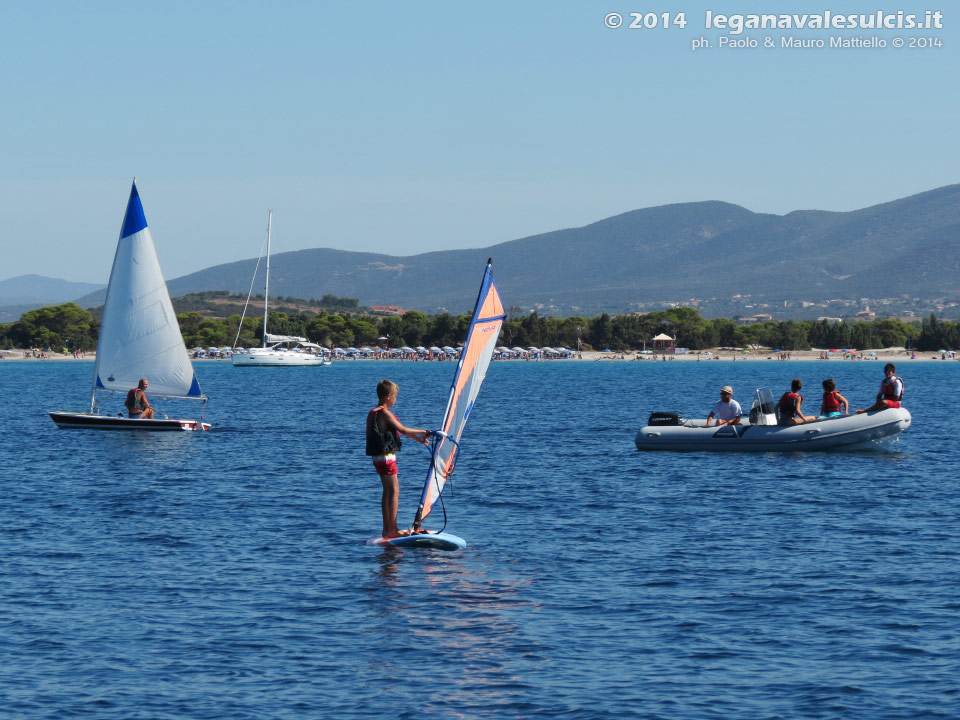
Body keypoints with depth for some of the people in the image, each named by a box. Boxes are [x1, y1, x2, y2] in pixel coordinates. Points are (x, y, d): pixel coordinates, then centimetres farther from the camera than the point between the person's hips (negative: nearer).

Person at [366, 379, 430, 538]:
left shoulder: (373, 413, 14)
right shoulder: (385, 413, -16)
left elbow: (398, 429, 19)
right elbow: (403, 430, -15)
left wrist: (419, 438, 20)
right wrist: (422, 432, 0)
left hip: (378, 458, 10)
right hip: (387, 458, -10)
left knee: (387, 491, 15)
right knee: (394, 491, -6)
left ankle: (387, 529, 18)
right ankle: (392, 530, -8)